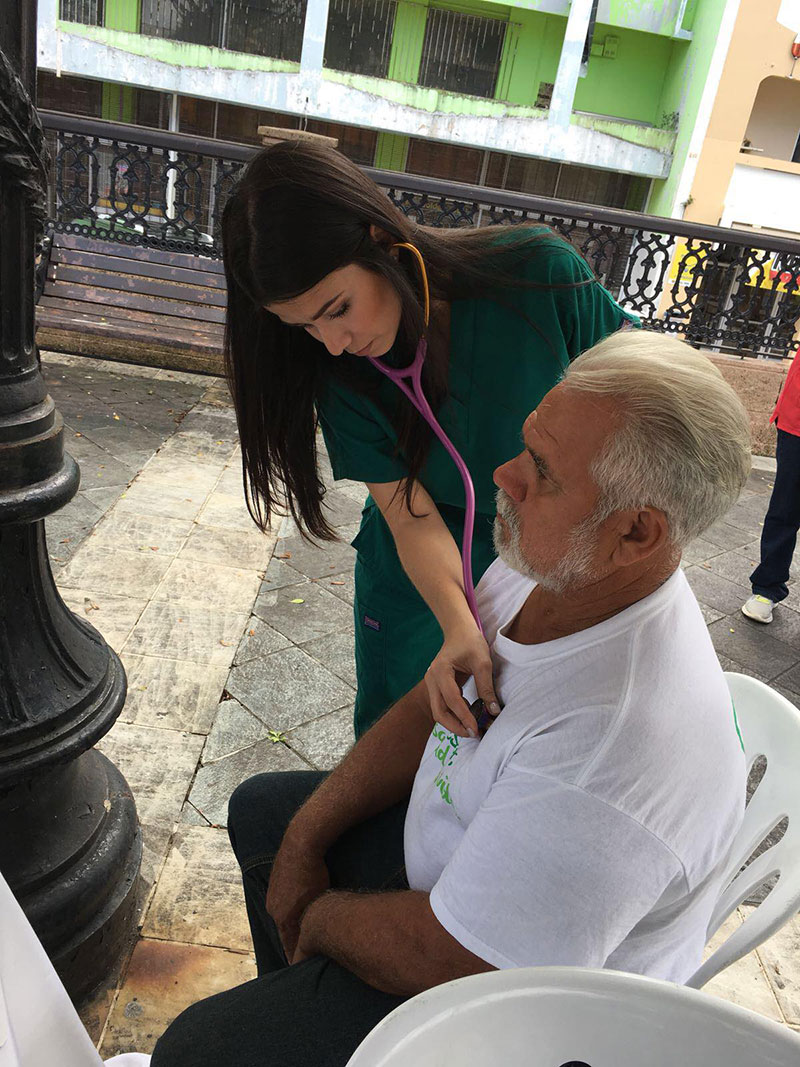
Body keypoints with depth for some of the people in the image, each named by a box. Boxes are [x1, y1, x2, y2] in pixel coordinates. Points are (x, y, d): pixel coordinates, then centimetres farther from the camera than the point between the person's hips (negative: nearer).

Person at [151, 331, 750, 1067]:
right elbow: (433, 708, -1)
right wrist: (305, 841, -3)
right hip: (457, 840, 8)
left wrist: (319, 916, -10)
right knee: (261, 810, 22)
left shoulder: (617, 742, -41)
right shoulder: (550, 568, -14)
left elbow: (442, 959, -30)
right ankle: (292, 1006, 45)